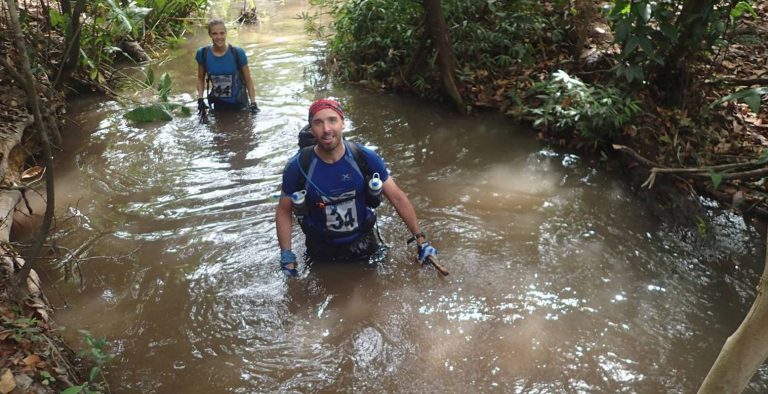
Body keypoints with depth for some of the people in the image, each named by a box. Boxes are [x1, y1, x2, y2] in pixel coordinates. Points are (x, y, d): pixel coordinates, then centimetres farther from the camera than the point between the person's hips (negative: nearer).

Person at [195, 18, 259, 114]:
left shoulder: (237, 53, -16)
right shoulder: (203, 53, -10)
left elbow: (248, 80, -8)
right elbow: (201, 78, 5)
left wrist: (253, 103, -13)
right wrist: (200, 99, -7)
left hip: (238, 103, -2)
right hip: (218, 104, 2)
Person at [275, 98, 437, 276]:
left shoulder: (366, 158, -19)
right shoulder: (297, 167, -21)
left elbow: (397, 197, -10)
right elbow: (284, 212, -7)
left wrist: (421, 240, -9)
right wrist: (287, 257, -11)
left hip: (363, 243, 1)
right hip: (321, 251, 0)